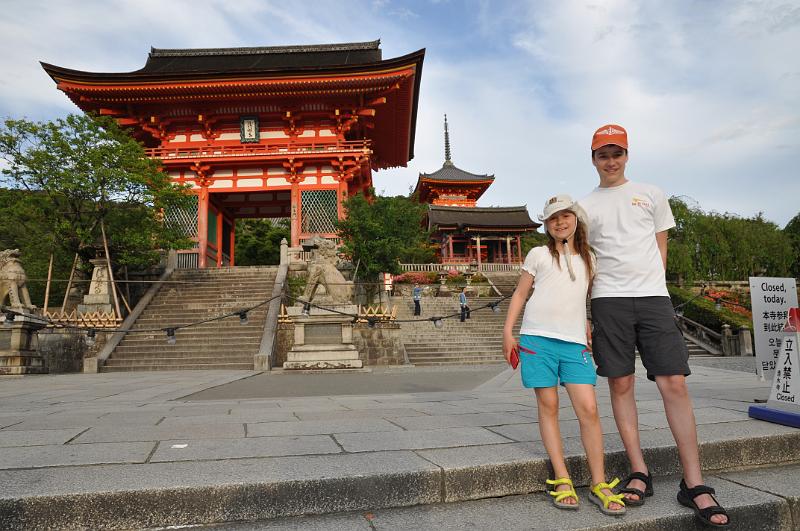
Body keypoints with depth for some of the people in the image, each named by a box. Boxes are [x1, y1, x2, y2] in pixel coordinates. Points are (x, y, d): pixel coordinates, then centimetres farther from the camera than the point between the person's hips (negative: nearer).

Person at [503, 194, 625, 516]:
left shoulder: (588, 258, 16)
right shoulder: (539, 255, 7)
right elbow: (520, 293, 8)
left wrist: (589, 333, 13)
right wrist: (508, 332, 0)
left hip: (575, 342, 2)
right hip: (538, 338, -2)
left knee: (588, 408, -6)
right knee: (548, 406, 1)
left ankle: (599, 485, 4)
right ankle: (562, 480, 8)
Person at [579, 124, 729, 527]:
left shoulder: (651, 195, 14)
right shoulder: (585, 205, 12)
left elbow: (661, 248, 15)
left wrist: (648, 283, 3)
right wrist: (583, 305, 2)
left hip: (654, 297, 0)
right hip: (608, 301, 0)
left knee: (674, 384, -6)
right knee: (621, 384, 1)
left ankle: (694, 484, 1)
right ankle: (639, 473, 11)